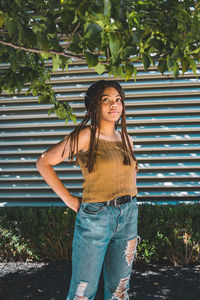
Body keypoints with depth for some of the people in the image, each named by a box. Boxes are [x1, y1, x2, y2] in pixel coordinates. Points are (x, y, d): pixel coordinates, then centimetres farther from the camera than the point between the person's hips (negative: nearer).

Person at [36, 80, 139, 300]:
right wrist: (68, 199, -9)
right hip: (95, 218, -6)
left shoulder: (125, 138, 9)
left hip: (128, 217, 6)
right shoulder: (86, 135, -10)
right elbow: (44, 162, -9)